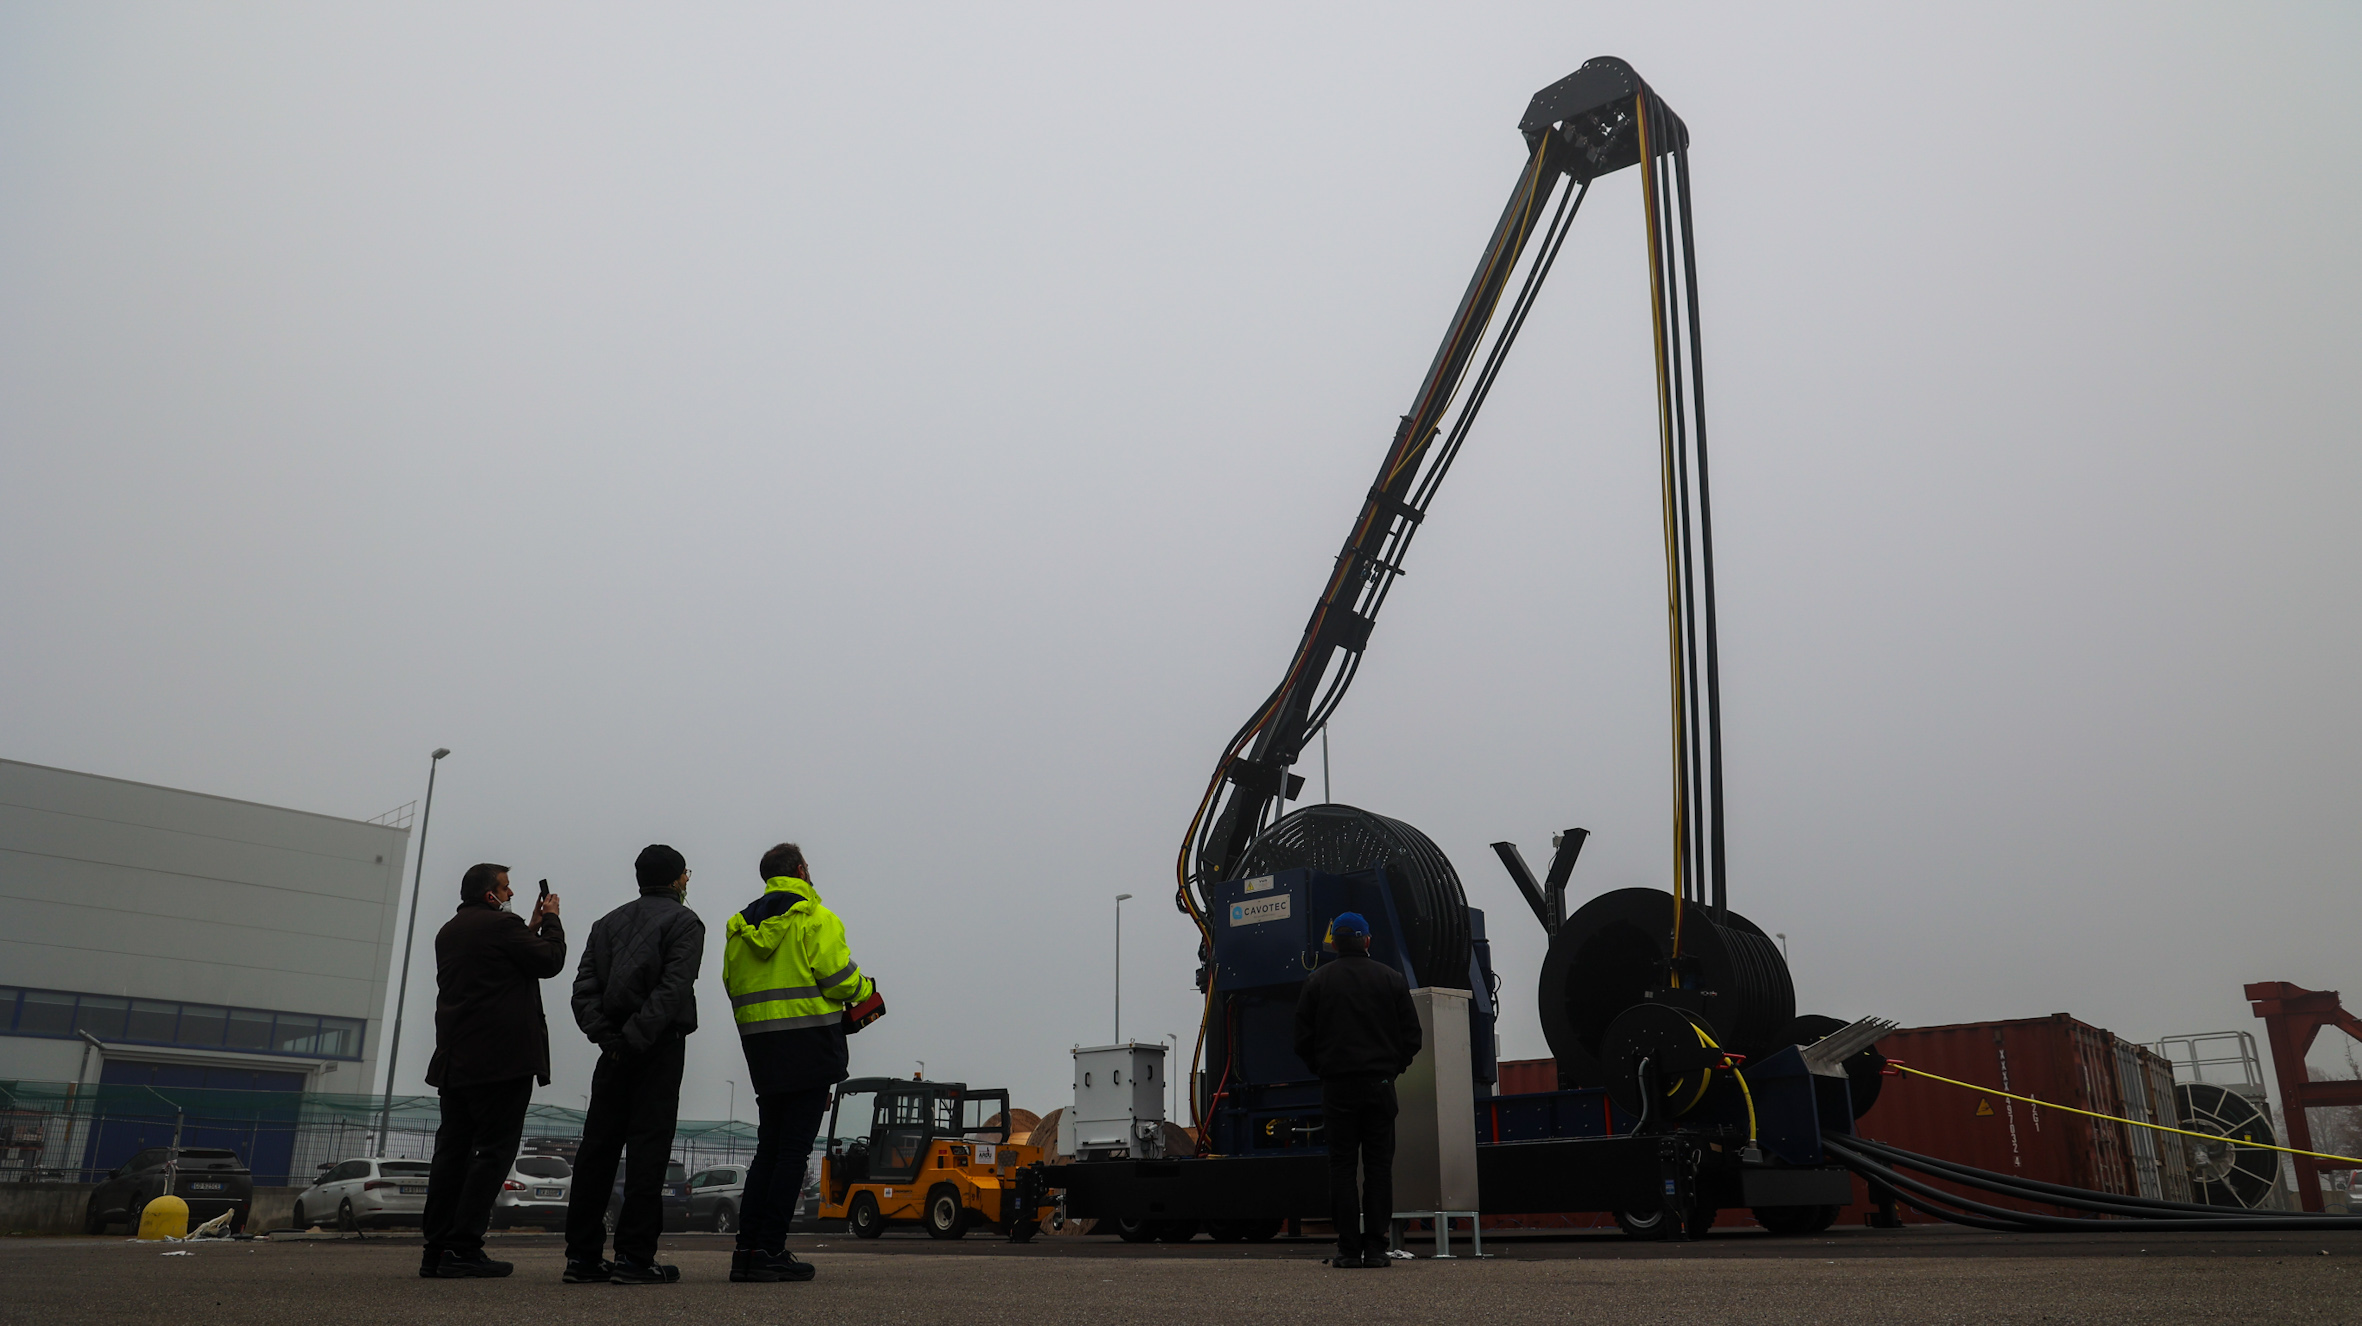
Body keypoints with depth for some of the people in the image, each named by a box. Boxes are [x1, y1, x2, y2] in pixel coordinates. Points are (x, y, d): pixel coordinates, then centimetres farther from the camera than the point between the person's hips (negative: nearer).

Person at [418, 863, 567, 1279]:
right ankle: (463, 1249, -10)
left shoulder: (448, 932, 18)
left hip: (454, 1058, 9)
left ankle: (436, 1251, 9)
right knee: (494, 1151, -6)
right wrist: (550, 921, 10)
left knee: (452, 1151, 9)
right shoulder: (501, 924, -9)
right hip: (501, 1058, -9)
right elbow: (549, 962, -5)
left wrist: (532, 928, 22)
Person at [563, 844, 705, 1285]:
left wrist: (606, 1036, -3)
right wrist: (637, 1038, -16)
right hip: (660, 1048, -5)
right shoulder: (684, 921, 0)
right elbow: (673, 988, -15)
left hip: (615, 1048, 6)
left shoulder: (608, 923, 18)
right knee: (648, 1147, -5)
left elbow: (584, 987, 5)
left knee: (597, 1146, 8)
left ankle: (582, 1256, 9)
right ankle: (634, 1256, -7)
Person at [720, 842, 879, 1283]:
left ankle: (747, 1247, 9)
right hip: (808, 1046, -6)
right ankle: (770, 1251, -5)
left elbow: (733, 985, 11)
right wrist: (864, 990, 7)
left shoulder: (740, 927, 14)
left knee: (769, 1148, 13)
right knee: (794, 1150, -3)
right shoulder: (816, 918, -6)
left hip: (759, 1048, 6)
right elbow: (838, 977, -13)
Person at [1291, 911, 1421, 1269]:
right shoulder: (1391, 978, 5)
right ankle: (1375, 1249, 1)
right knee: (1378, 1165, 4)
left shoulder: (1317, 981, 3)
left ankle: (1348, 1249, -1)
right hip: (1380, 1085, 1)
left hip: (1337, 1086, -1)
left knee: (1342, 1166, 2)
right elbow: (1411, 1035, 6)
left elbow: (1303, 1039, 3)